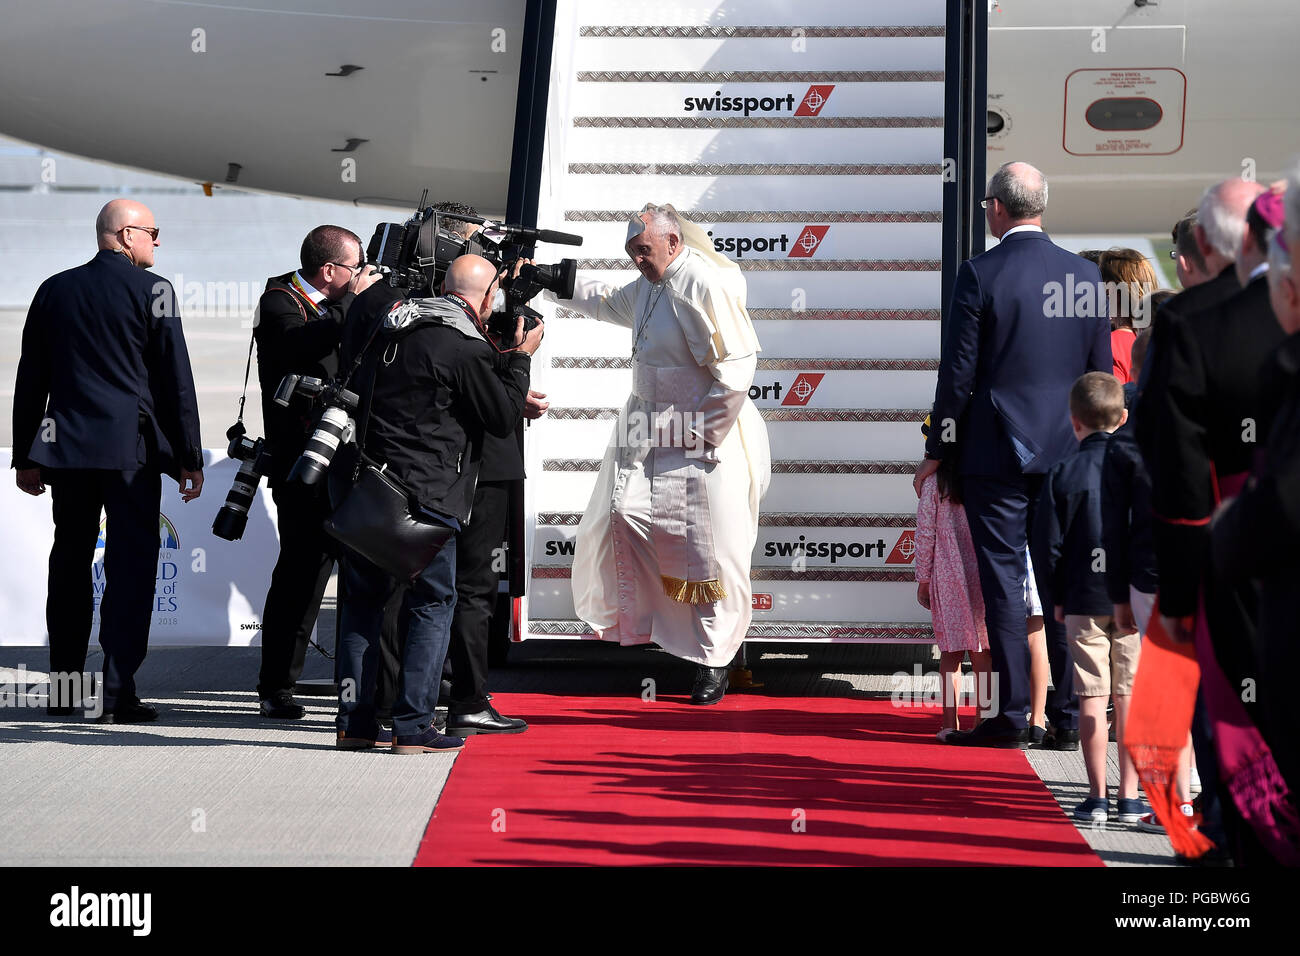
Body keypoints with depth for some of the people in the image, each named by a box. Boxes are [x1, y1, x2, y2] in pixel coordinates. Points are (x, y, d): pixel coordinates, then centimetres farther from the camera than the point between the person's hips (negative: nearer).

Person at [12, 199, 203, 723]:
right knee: (131, 563, -2)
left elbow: (30, 379, 13)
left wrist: (27, 457, 18)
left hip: (66, 445, 5)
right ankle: (118, 692, -6)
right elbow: (175, 380, -4)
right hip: (131, 446, -4)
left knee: (70, 561, 13)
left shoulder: (54, 290, 11)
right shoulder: (151, 289, -2)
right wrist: (189, 458, 1)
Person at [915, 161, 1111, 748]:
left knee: (1003, 583, 0)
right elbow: (1101, 372, 8)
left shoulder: (980, 275, -9)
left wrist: (937, 451, 1)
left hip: (996, 454, -4)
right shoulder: (1086, 276, 4)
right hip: (1067, 453, 4)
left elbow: (958, 372, -8)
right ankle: (1069, 716, 12)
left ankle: (1011, 717, 1)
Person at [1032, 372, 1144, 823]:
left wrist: (1058, 597, 9)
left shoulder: (1064, 473, -4)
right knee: (1130, 696, 6)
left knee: (1092, 697, 2)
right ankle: (1130, 797, 9)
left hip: (1084, 602, -1)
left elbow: (1048, 544, -3)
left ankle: (1097, 797, 4)